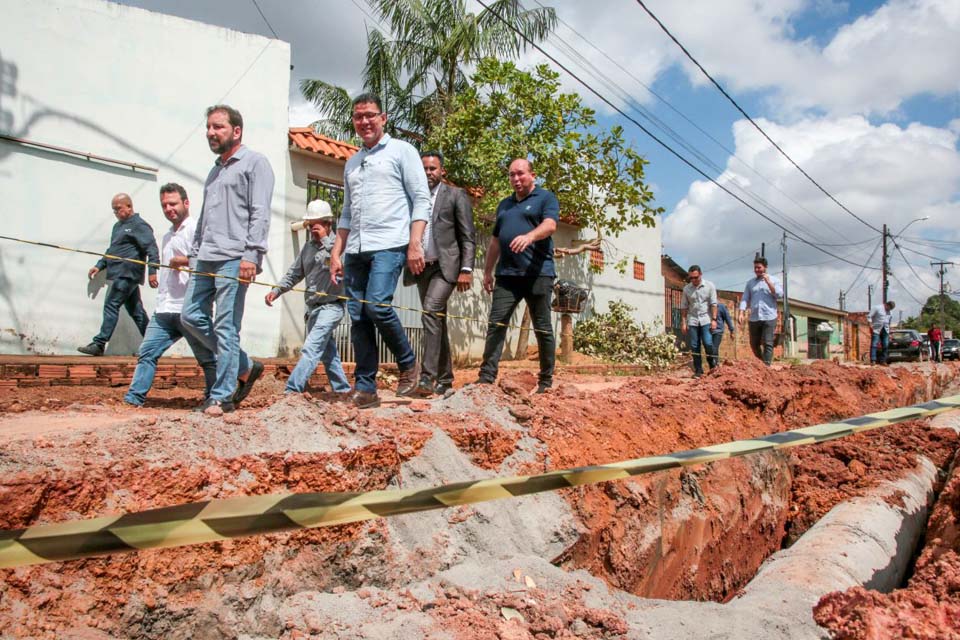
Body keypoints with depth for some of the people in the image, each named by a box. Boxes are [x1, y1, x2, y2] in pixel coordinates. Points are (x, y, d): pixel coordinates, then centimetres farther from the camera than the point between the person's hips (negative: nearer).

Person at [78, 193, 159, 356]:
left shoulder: (139, 225, -7)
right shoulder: (118, 226, 23)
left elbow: (152, 248, -15)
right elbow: (111, 250, 30)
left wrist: (152, 271, -23)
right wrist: (99, 265, 20)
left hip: (127, 274, -10)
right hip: (120, 274, 10)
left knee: (111, 305, -11)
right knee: (135, 309, 9)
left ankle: (99, 344, -9)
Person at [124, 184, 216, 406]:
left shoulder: (196, 229, -3)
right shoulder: (167, 236, 25)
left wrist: (180, 261, -9)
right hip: (164, 309, 8)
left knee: (207, 358, -2)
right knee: (147, 352, 4)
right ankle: (133, 398, 8)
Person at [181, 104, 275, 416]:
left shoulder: (255, 162, 1)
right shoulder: (215, 169, 26)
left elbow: (260, 214, -11)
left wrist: (251, 254, -20)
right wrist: (194, 254, 20)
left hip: (233, 259, -9)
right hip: (206, 259, 9)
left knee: (226, 327, -7)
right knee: (191, 315, 5)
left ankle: (222, 396, 1)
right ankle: (245, 366, 16)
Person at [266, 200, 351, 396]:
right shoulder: (308, 247, 14)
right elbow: (294, 274, 16)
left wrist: (325, 239, -20)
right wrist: (277, 290, 2)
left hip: (331, 306, -8)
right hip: (313, 308, 8)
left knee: (311, 349, -17)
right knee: (327, 351, 14)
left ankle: (291, 390, -21)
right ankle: (342, 388, 25)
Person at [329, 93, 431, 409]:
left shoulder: (401, 151, 5)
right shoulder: (351, 163, 23)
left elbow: (422, 200, -3)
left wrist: (414, 244, -14)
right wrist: (336, 253, 15)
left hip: (388, 245, -6)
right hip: (355, 250, 6)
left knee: (378, 307, -21)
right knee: (358, 318, 1)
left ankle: (408, 364, 2)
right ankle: (365, 389, 6)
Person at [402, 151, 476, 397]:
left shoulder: (456, 195, 4)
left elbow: (468, 237, -2)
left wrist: (466, 269, -12)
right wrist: (407, 266, 4)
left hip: (446, 266, -5)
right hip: (422, 268, 5)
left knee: (431, 311, -24)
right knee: (437, 321, 9)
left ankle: (428, 377, -25)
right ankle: (445, 380, 17)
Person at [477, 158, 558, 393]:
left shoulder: (546, 198, 4)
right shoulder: (504, 204, 23)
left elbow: (550, 225, -15)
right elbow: (495, 240, 26)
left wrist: (529, 236, -35)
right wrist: (488, 271, 20)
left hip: (538, 274, -5)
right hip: (507, 275, 5)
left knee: (543, 329, 2)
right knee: (496, 325, -5)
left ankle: (546, 380, 11)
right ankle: (487, 376, -6)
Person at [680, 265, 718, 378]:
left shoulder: (709, 286, -1)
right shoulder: (686, 288, 5)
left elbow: (713, 304, -3)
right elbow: (684, 306, 8)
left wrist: (714, 319, -10)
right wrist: (683, 322, 3)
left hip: (706, 320, -2)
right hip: (692, 321, 2)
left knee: (708, 343, -14)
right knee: (694, 346, 2)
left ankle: (713, 364, 10)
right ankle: (698, 370, 10)